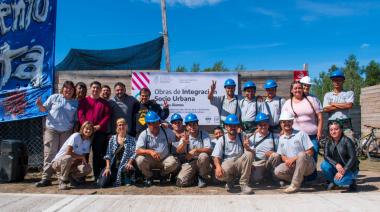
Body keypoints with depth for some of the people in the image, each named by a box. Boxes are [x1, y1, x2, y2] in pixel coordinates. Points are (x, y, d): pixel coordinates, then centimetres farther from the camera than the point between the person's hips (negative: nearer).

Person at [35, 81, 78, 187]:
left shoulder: (76, 102, 7)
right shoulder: (54, 97, 3)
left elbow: (76, 120, 7)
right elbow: (44, 109, 7)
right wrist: (40, 105, -15)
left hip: (67, 131, 2)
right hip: (52, 130, -1)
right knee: (49, 154, -3)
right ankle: (46, 178, 0)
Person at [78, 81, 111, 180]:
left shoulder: (104, 102, 12)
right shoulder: (83, 101, 11)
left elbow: (107, 116, 1)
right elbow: (80, 115, 1)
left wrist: (99, 126, -12)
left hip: (100, 131, 0)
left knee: (99, 154, 2)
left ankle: (98, 175, 7)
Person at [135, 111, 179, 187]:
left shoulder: (166, 131, -1)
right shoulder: (144, 134, -9)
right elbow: (138, 150, -20)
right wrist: (150, 151, -35)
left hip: (164, 159, 1)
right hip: (150, 160, -1)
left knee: (173, 162, -29)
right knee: (140, 160, -30)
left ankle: (163, 174, 7)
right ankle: (148, 176, 1)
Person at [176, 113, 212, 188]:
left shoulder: (204, 135, -5)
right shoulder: (185, 137, 3)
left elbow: (209, 150, -16)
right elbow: (178, 151, -11)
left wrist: (196, 150, -30)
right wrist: (184, 143, -33)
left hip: (202, 162, -2)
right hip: (189, 163, 2)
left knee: (203, 156, -37)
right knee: (180, 182, -20)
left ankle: (202, 177, -9)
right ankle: (194, 176, 14)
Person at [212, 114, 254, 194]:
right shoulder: (221, 140, -1)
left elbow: (252, 153, -5)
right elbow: (216, 157, -8)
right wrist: (218, 166, -30)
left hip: (240, 164, 2)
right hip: (227, 164, -2)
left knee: (249, 154, -27)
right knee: (219, 174, -34)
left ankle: (244, 183, -16)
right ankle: (229, 180, 7)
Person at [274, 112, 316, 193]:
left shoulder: (301, 134, -5)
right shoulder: (281, 138, 10)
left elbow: (310, 152, -10)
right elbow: (281, 155, 13)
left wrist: (294, 158, -18)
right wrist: (286, 160, -12)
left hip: (307, 165, -4)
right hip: (291, 166, 4)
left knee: (301, 154, -36)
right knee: (277, 171, -22)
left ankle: (295, 185, -28)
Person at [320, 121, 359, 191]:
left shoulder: (347, 141, -17)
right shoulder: (329, 142, -2)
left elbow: (353, 158, -18)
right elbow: (326, 156, -9)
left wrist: (343, 171, -25)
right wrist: (336, 164, -27)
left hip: (349, 168, -5)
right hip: (336, 167, 5)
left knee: (339, 181, -31)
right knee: (324, 165, -24)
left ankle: (352, 181, 4)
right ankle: (332, 181, 4)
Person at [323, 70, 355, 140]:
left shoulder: (349, 93, 10)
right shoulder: (328, 95, 13)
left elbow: (349, 105, -9)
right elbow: (325, 109, -4)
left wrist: (333, 104, -2)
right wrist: (343, 106, -4)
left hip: (346, 123, -1)